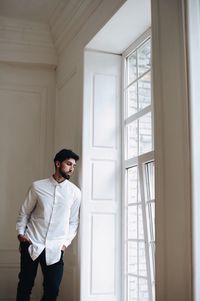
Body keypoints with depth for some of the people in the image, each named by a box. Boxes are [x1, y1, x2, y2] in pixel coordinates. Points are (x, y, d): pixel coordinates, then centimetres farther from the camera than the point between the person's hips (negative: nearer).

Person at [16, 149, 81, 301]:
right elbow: (24, 212, 9)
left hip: (55, 249, 1)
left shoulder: (75, 192, 1)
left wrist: (65, 242, 0)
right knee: (25, 286, 7)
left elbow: (74, 221, 7)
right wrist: (20, 232, 0)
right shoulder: (37, 186, 0)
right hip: (31, 244, 0)